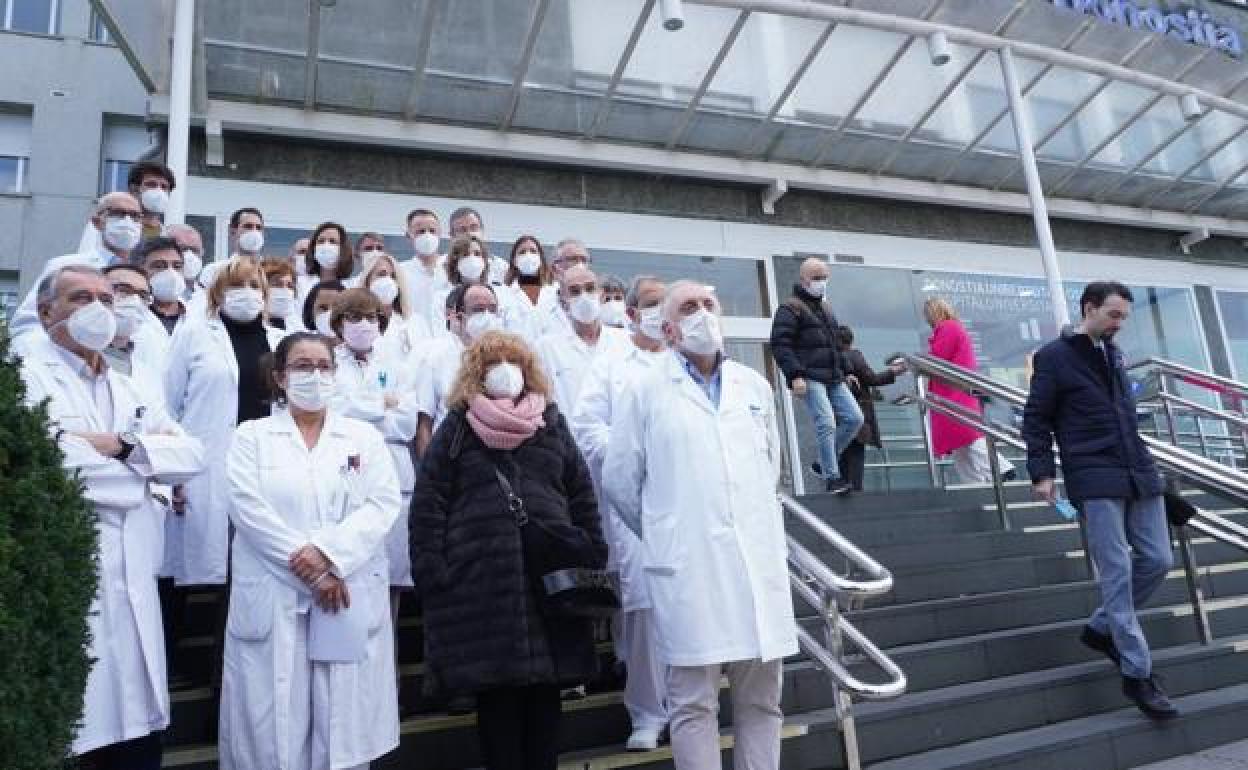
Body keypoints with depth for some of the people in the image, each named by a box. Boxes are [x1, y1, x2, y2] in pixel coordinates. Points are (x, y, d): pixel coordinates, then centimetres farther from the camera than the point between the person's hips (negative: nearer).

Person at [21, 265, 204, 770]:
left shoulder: (129, 389, 18)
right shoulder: (25, 377, -4)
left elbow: (194, 456, 8)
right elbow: (53, 466, -19)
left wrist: (123, 444, -8)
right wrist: (147, 453, -4)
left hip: (134, 586, 6)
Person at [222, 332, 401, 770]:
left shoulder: (364, 437, 11)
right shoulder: (251, 437, 7)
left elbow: (382, 505, -1)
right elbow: (249, 508, -6)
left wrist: (329, 551, -16)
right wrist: (309, 569, -13)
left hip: (350, 604, 1)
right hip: (274, 603, -1)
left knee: (344, 725, 5)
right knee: (273, 725, 2)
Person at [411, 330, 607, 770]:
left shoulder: (552, 424, 11)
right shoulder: (456, 428, 5)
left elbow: (583, 498, 12)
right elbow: (427, 507, 0)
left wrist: (591, 562, 5)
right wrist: (432, 576, -7)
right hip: (483, 584, -2)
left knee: (545, 693, 9)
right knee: (495, 694, 6)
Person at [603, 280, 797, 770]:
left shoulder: (754, 385, 13)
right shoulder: (646, 392, 2)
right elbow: (618, 479, 4)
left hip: (759, 559, 4)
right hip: (688, 565, -3)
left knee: (762, 697, 11)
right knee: (694, 702, 2)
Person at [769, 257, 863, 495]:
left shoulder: (825, 309, 23)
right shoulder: (790, 308, -3)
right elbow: (780, 344, -12)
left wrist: (845, 372, 23)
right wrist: (795, 375, -20)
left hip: (833, 378, 8)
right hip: (809, 378, -8)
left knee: (855, 418, 1)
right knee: (826, 424, -15)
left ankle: (824, 463, 13)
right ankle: (831, 476, -6)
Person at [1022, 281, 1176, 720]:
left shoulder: (1114, 354, 17)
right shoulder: (1054, 357, -3)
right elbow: (1035, 419, -5)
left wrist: (1139, 460, 19)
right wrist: (1042, 472, -12)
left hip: (1138, 472, 7)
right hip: (1094, 479, -7)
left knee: (1158, 560, 7)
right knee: (1117, 571, -6)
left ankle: (1101, 628, 26)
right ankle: (1137, 674, 2)